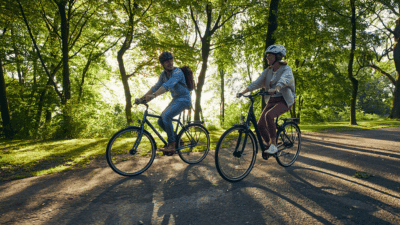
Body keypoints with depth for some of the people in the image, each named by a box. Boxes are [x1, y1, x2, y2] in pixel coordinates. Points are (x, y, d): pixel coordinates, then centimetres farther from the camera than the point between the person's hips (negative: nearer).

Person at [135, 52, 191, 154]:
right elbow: (155, 87, 7)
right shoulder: (163, 74, 6)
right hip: (175, 99, 8)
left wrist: (153, 96, -48)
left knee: (166, 116, -27)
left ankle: (171, 145, -18)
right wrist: (141, 98, -3)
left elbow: (168, 85, -36)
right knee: (160, 121, 1)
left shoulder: (177, 72, -19)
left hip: (184, 99, -8)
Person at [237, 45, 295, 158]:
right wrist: (242, 92, -14)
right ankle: (268, 144, 20)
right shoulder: (268, 71, 8)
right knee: (260, 125, -7)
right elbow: (256, 83, -1)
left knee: (269, 115, -33)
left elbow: (283, 80, -31)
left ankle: (274, 146, -21)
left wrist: (275, 89, -52)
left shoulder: (286, 69, -9)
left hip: (284, 101, -6)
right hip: (272, 101, 6)